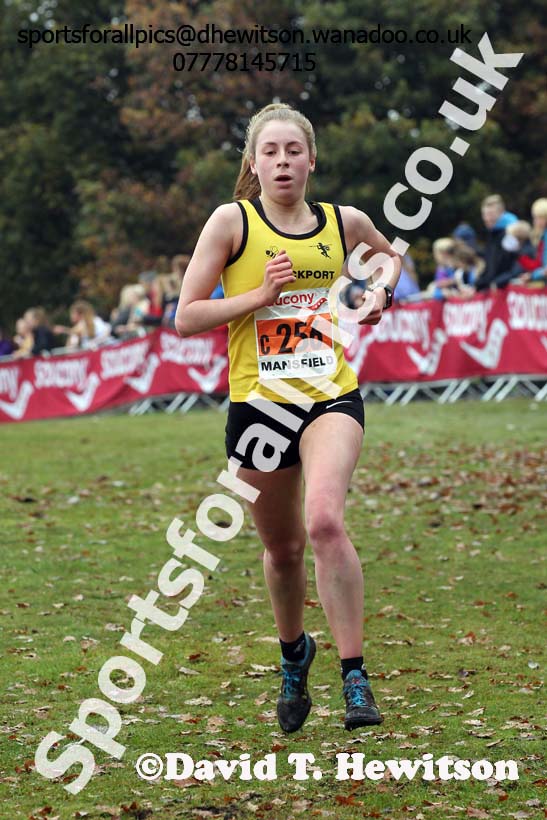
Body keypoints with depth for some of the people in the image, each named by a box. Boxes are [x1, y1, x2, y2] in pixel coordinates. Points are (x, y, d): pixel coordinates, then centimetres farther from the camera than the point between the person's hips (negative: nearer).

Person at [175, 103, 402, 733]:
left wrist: (380, 291, 8)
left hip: (332, 395, 0)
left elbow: (389, 255, 29)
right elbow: (185, 318, -5)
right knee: (283, 547, 12)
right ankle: (294, 653, 42)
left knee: (325, 522, -25)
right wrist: (260, 294, -14)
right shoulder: (232, 222, -2)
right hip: (257, 400, 0)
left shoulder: (345, 223, 5)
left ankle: (354, 677, -19)